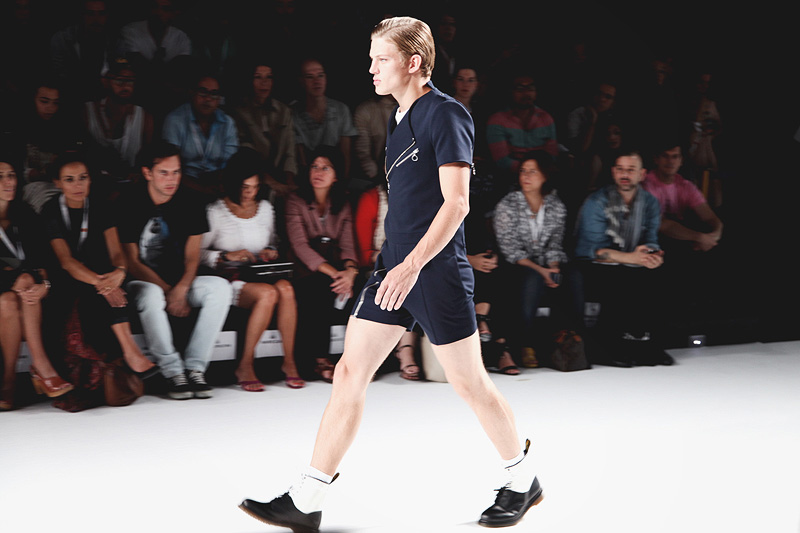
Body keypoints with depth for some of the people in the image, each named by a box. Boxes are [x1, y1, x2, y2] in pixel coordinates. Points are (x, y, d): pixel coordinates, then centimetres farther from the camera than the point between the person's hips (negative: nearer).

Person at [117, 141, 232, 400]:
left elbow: (192, 257, -1)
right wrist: (167, 291, -20)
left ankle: (194, 367, -25)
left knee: (219, 287, -25)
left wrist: (181, 289, -22)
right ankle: (174, 373, -29)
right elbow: (131, 262, -9)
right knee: (150, 296, -39)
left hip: (181, 282, 4)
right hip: (142, 282, -4)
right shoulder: (129, 204, -9)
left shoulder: (189, 203, 2)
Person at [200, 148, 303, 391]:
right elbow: (197, 253, -3)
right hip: (230, 279, -4)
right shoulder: (215, 212, 1)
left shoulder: (265, 208, 16)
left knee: (285, 288, -31)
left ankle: (289, 361, -24)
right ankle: (245, 366, -26)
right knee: (268, 293, -35)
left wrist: (270, 252, 4)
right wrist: (227, 256, -17)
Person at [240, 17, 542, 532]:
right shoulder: (400, 120, 14)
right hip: (395, 267, 8)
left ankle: (524, 481, 25)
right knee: (350, 373, 2)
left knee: (470, 381, 4)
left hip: (437, 271, -8)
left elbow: (456, 202, -19)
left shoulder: (446, 114, -12)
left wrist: (413, 264, -26)